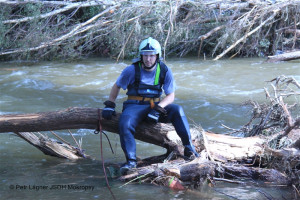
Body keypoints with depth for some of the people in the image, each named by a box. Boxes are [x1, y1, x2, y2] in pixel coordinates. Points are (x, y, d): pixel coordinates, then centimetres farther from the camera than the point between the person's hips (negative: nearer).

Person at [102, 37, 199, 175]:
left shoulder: (165, 71, 0)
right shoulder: (132, 70, -4)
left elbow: (170, 96, 0)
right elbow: (116, 87, 10)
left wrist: (157, 109, -17)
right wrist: (109, 105, -1)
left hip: (155, 105, 1)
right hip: (135, 106, -1)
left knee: (177, 110, -26)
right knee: (125, 124, -33)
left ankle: (189, 148, -25)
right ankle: (131, 161, -27)